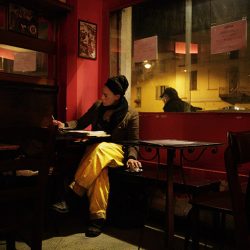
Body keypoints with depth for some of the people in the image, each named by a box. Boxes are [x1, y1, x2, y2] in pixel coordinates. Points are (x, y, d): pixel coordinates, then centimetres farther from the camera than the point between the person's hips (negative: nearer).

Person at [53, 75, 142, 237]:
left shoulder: (131, 115, -1)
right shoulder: (98, 106, 10)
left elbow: (133, 142, -2)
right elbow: (81, 122, 17)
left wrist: (131, 157, -22)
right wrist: (65, 125, -3)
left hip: (117, 152, -3)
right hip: (95, 149, 3)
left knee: (101, 148, -38)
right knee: (100, 170, -33)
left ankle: (75, 190, -33)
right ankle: (98, 216, -32)